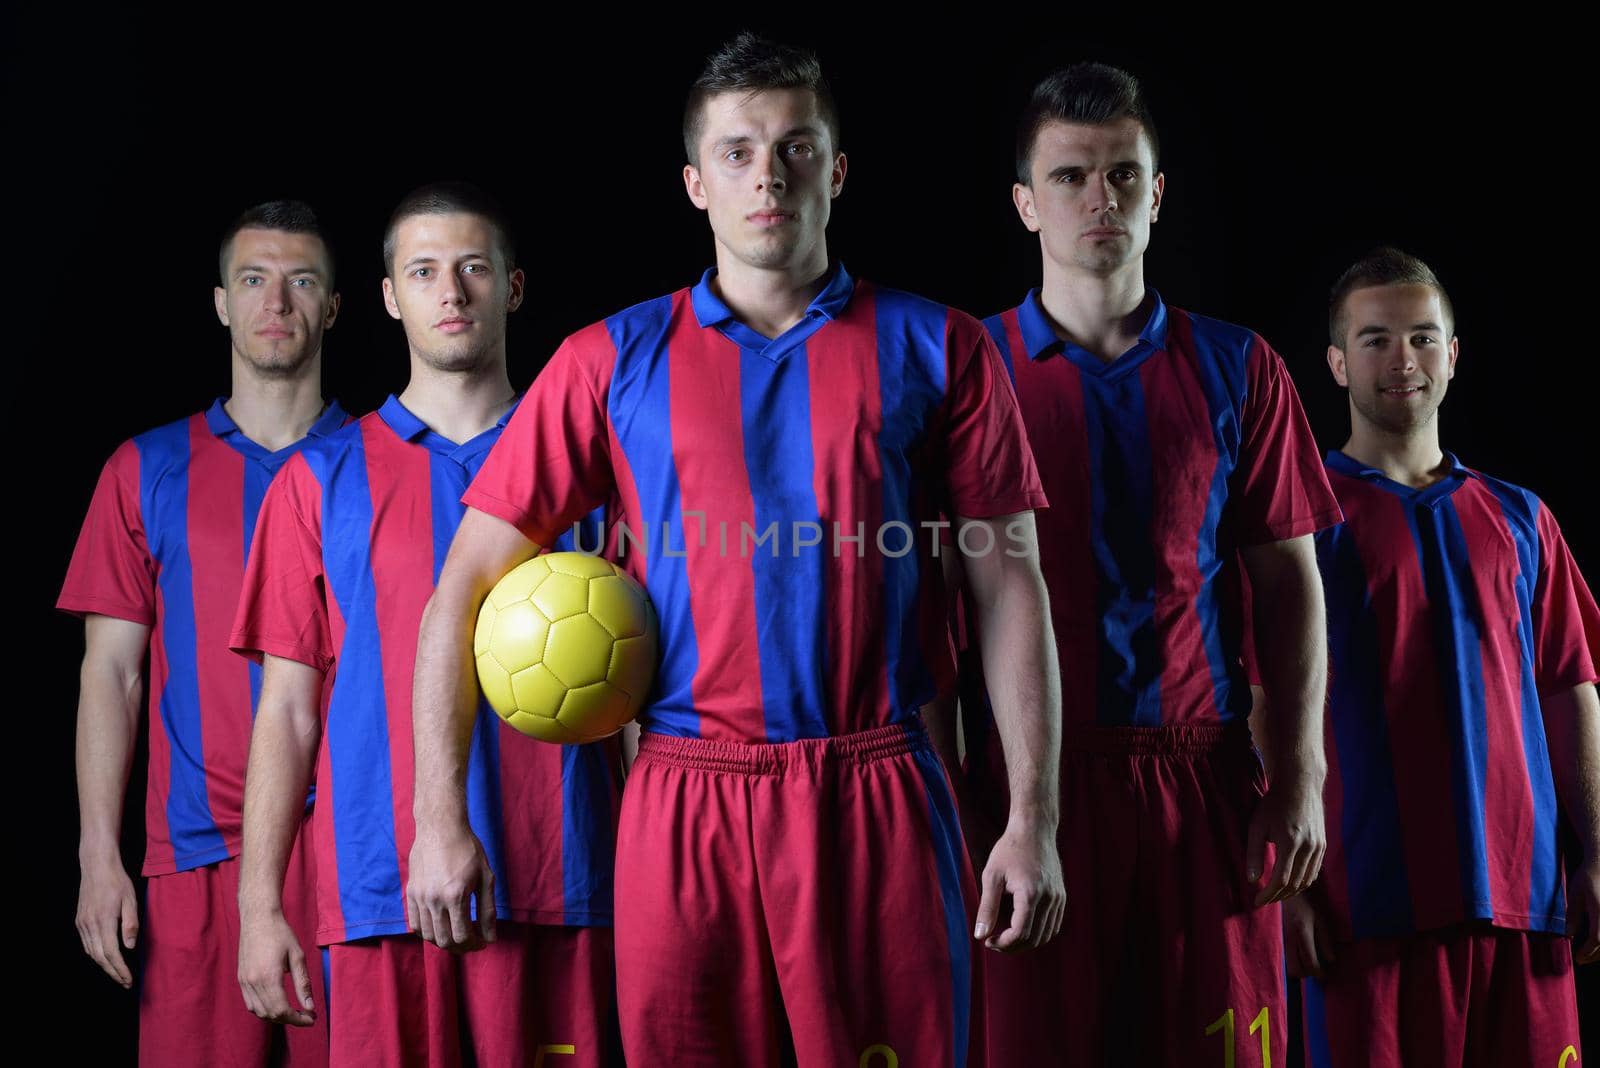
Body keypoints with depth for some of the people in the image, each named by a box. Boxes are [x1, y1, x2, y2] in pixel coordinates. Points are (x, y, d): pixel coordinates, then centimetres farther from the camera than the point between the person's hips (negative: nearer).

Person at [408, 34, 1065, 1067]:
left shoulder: (934, 348, 6)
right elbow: (466, 589, 5)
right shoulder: (615, 362, 6)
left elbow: (1011, 584, 5)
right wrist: (440, 819, -2)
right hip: (686, 811, 1)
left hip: (880, 806, 0)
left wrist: (1034, 821, -2)